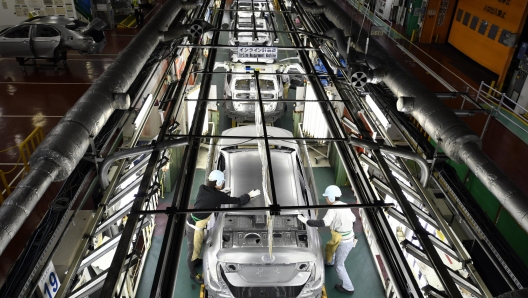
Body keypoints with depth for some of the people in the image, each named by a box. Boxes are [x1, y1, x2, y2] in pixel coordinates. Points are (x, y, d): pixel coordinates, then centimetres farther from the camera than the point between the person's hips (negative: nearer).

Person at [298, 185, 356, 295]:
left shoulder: (333, 209, -26)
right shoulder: (345, 206, 0)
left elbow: (323, 223, -37)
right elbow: (353, 219, 14)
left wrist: (306, 221, -31)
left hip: (343, 242, -9)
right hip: (349, 239, 9)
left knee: (339, 266, 9)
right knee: (329, 247, 34)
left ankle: (348, 288, 22)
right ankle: (329, 262, 63)